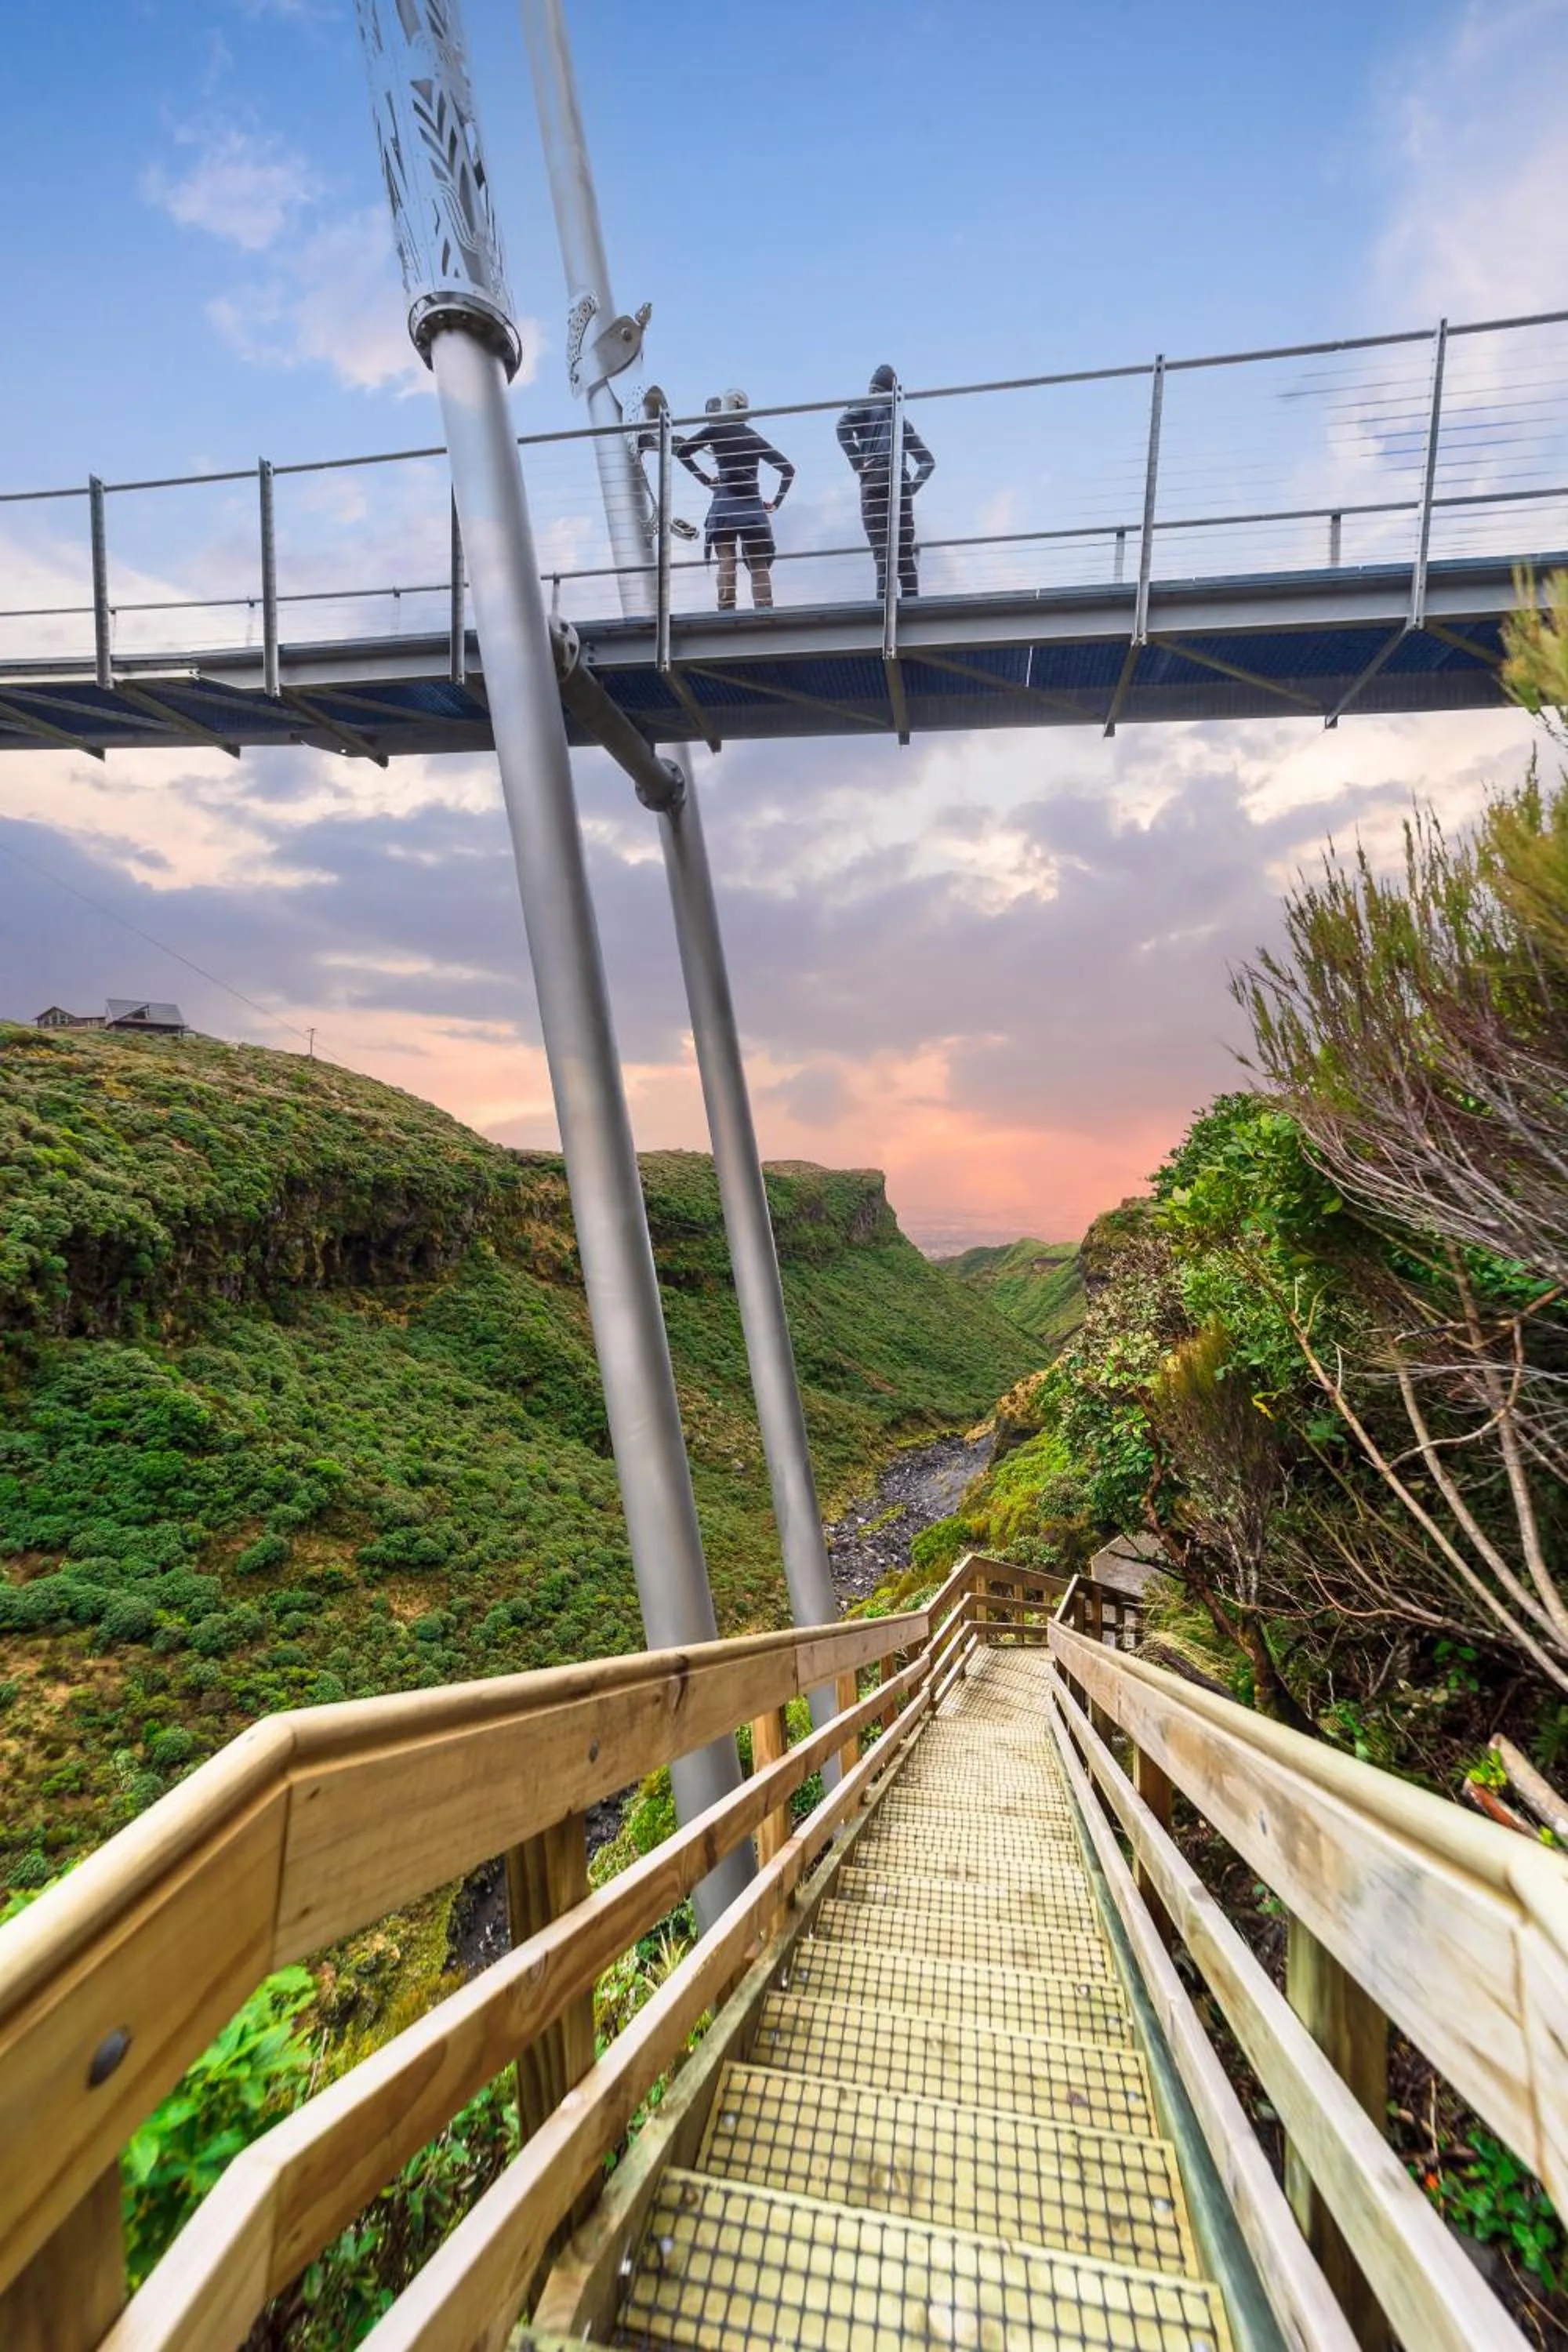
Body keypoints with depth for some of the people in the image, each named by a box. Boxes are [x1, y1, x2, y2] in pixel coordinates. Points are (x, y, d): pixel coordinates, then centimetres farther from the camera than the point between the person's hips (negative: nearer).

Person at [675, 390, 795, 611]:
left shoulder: (716, 431, 8)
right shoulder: (755, 437, 18)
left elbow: (682, 452, 7)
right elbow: (788, 470, 17)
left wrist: (705, 479, 8)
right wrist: (776, 503, 15)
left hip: (725, 502, -3)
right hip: (753, 505, 3)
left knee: (726, 561, -9)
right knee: (760, 565, 0)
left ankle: (726, 610, -24)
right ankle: (765, 611, -14)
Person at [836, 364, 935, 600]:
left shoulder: (866, 407, 14)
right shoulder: (903, 420, 27)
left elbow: (843, 425, -8)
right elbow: (928, 461, 23)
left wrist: (858, 463, -7)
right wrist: (913, 487, 15)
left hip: (874, 481, -4)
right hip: (901, 483, 4)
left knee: (882, 550, -16)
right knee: (905, 552, 1)